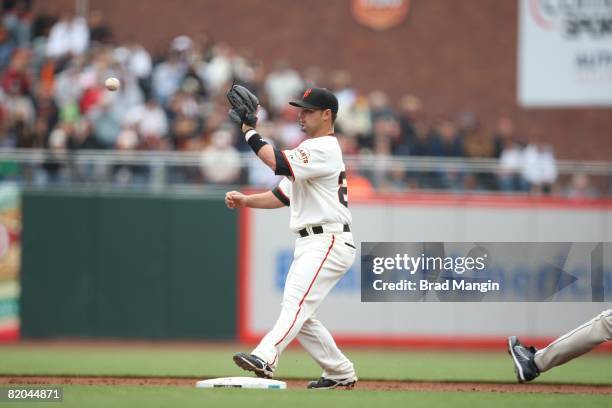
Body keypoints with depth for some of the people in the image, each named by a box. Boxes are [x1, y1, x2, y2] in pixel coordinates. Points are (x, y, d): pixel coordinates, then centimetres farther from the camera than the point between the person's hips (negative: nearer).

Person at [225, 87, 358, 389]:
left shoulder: (324, 149, -11)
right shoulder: (310, 149, 22)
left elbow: (278, 163, -24)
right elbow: (284, 195, 22)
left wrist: (249, 132, -14)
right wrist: (245, 201, 8)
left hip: (329, 242, -10)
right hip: (309, 244, 10)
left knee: (296, 302, -26)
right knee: (299, 314, 12)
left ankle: (265, 358, -43)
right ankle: (340, 372, 22)